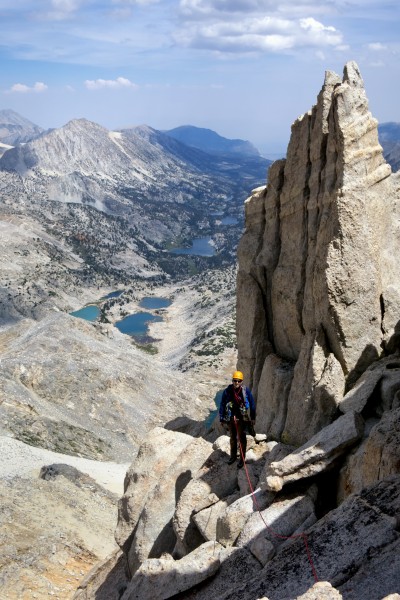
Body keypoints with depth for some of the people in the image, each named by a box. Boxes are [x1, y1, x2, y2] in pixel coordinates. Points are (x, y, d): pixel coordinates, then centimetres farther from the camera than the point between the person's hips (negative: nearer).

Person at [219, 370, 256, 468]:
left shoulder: (246, 391, -14)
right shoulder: (227, 391, -12)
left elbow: (252, 404, -3)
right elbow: (222, 405, -2)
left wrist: (252, 418, 1)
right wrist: (222, 418, 2)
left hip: (242, 419, -2)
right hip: (230, 418, 2)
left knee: (242, 438, 9)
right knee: (233, 438, 20)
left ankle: (242, 459, 24)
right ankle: (233, 456, 38)